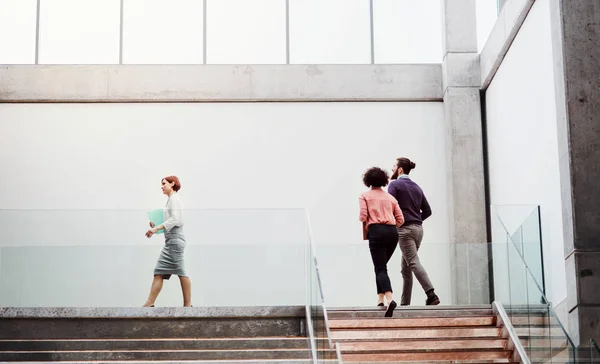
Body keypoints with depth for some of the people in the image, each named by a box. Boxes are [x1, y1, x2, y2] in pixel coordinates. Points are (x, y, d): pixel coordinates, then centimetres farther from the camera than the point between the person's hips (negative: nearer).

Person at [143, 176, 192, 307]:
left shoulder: (174, 199, -6)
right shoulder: (171, 200, 22)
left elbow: (174, 220, -19)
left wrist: (156, 228, -24)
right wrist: (156, 227, 12)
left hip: (175, 239, -10)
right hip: (170, 240, 10)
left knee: (180, 272, -7)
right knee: (159, 272, 3)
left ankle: (188, 304, -5)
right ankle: (150, 303, 0)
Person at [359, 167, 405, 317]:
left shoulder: (365, 196, 8)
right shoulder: (390, 197, 20)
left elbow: (363, 216, -5)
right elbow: (400, 219, 11)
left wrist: (364, 227, 15)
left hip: (376, 231, -4)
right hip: (392, 232, 4)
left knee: (380, 268, -8)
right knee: (381, 266, 21)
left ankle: (390, 299, -28)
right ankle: (380, 298, 16)